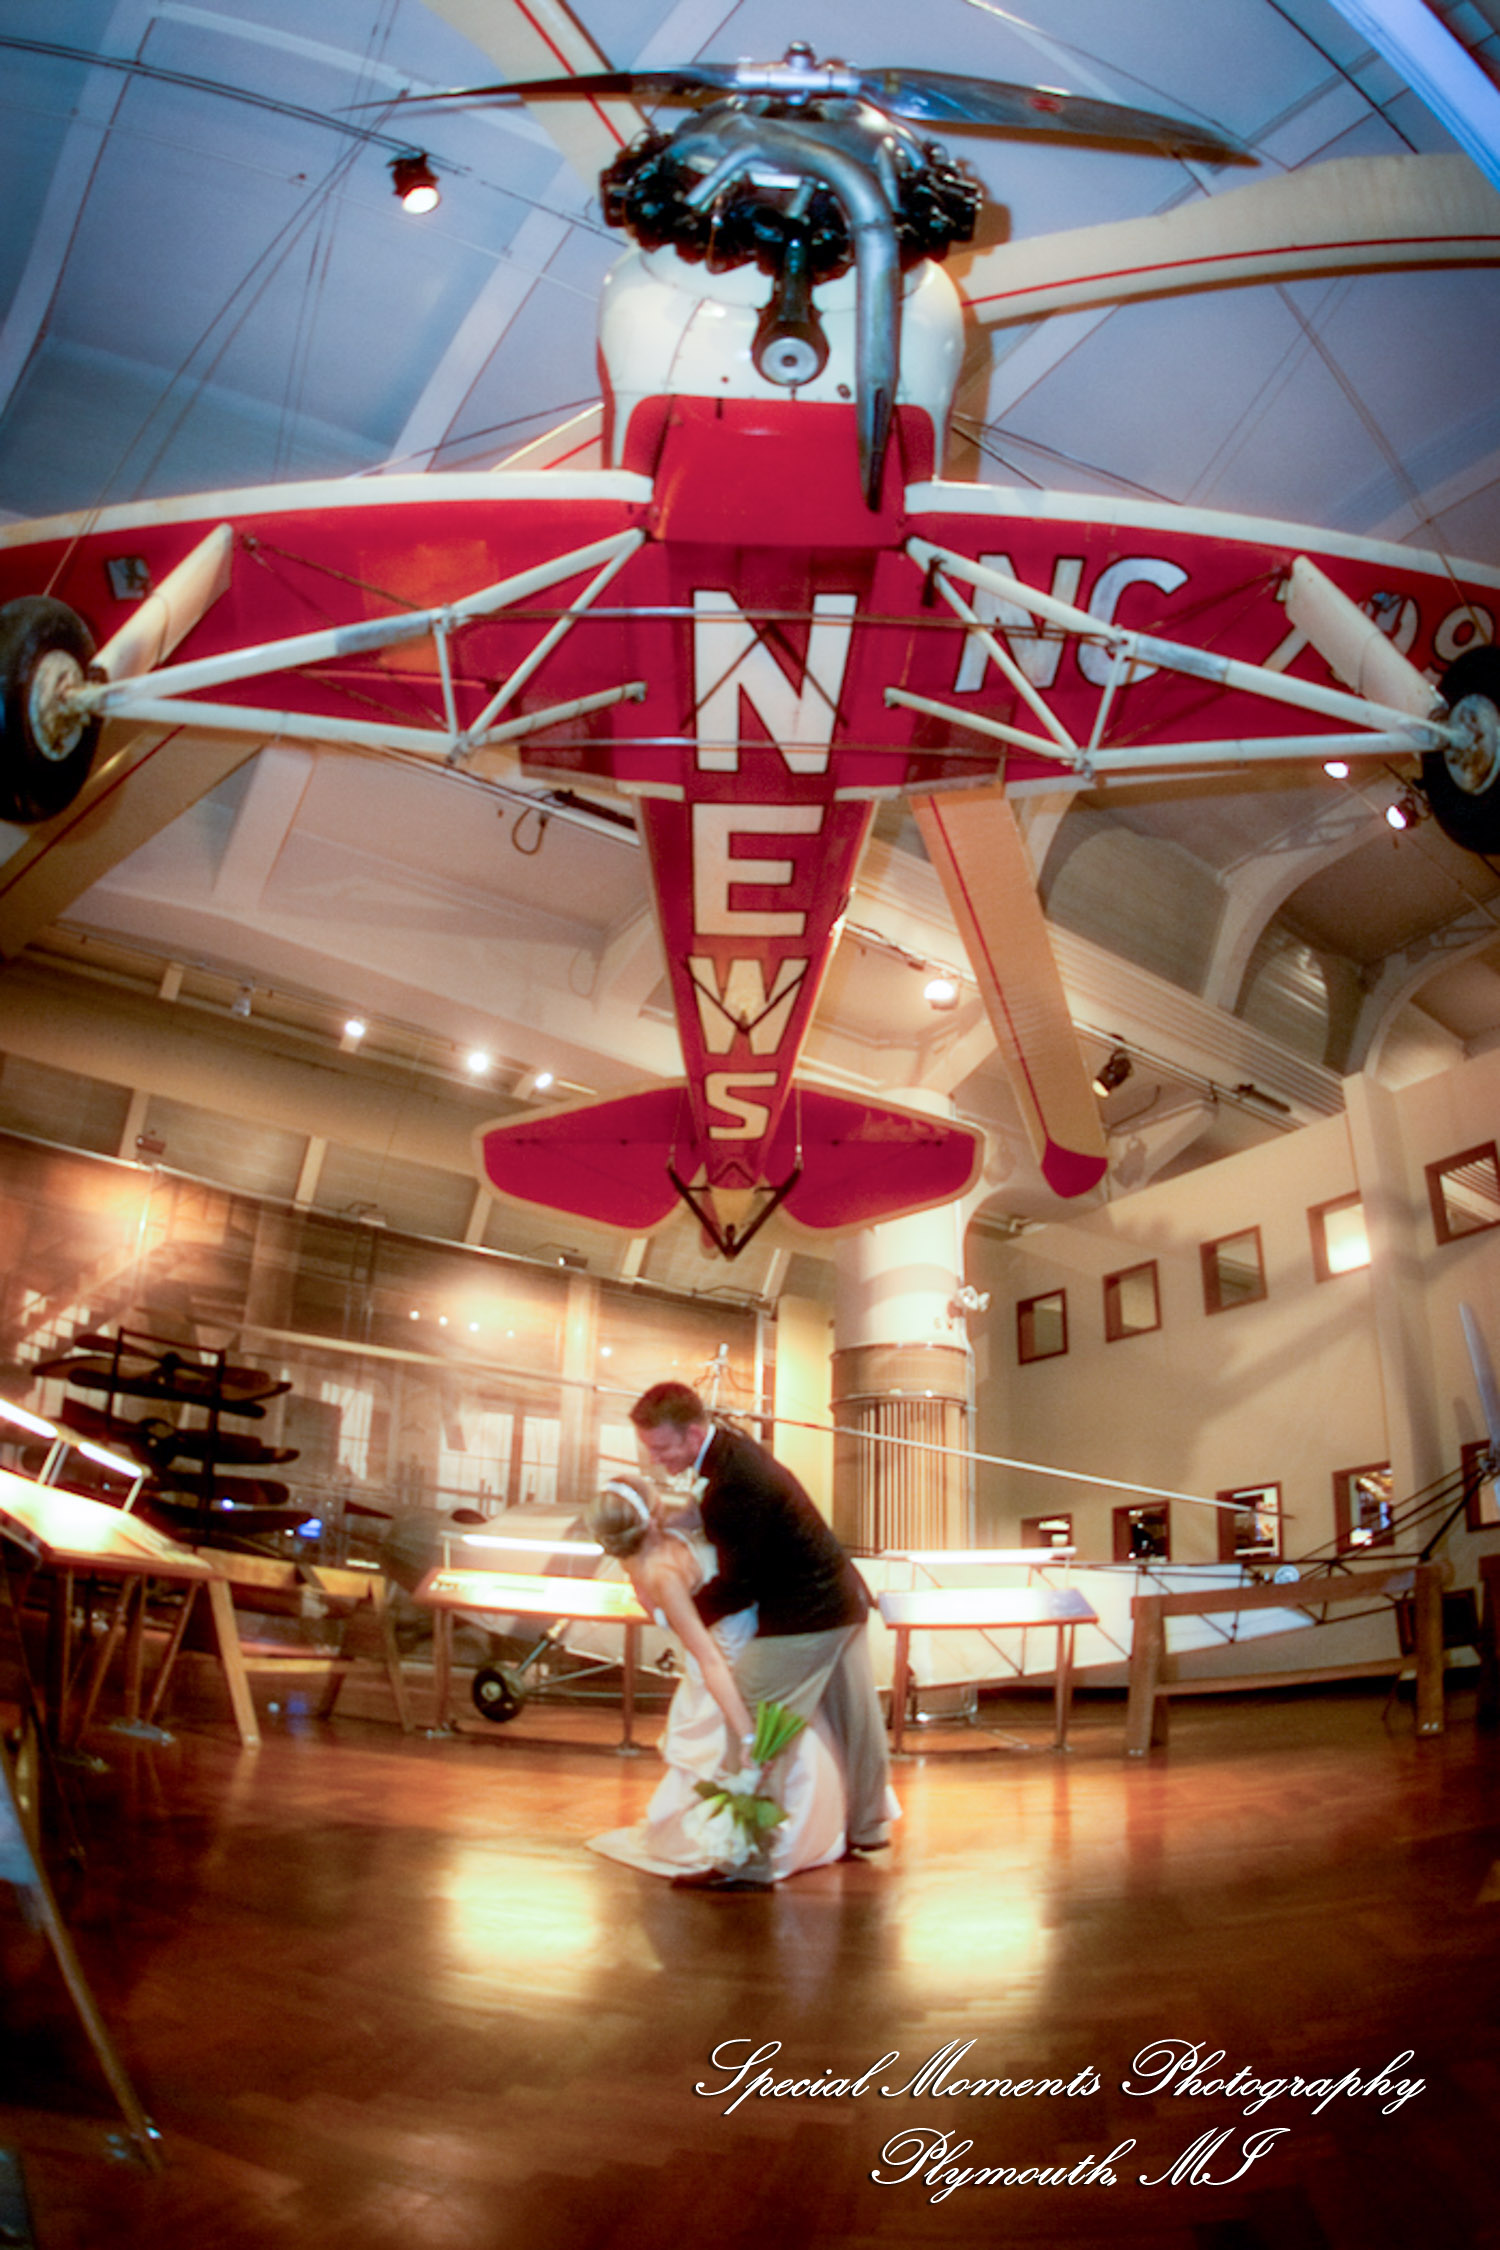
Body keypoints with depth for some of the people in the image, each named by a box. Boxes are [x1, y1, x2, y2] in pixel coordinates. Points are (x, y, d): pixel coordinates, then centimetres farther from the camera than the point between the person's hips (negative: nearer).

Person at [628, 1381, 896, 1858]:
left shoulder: (733, 1484, -28)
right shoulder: (734, 1448, 3)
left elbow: (738, 1584, -21)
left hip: (800, 1619, -10)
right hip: (844, 1604, 10)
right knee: (852, 1719, 22)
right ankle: (867, 1825, 38)